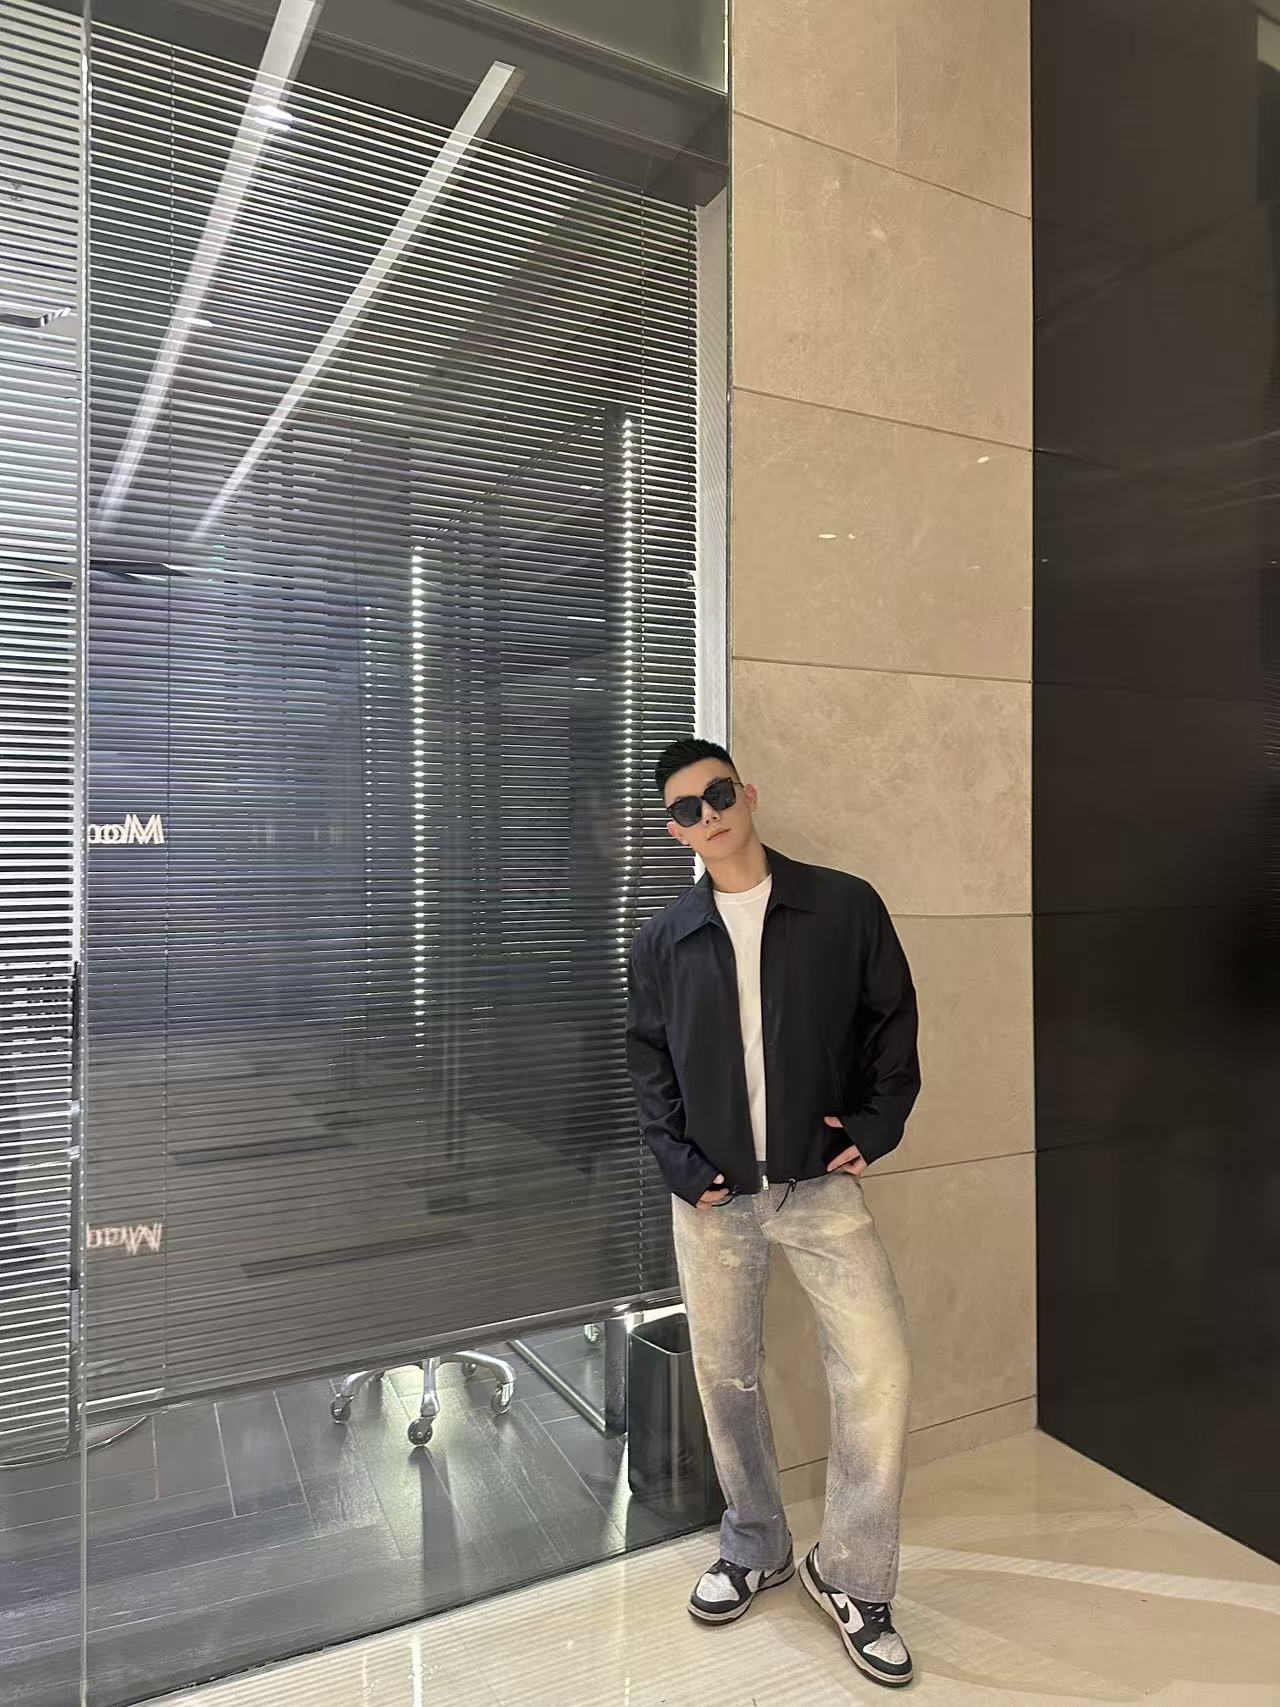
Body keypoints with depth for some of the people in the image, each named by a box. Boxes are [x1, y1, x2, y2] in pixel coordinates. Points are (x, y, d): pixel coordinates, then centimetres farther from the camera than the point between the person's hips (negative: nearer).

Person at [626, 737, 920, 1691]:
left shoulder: (846, 908, -4)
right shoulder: (662, 944, 2)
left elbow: (892, 1022, 3)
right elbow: (648, 1063, 9)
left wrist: (875, 1126, -6)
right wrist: (680, 1164, -2)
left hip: (819, 1184, -2)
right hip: (711, 1196, 2)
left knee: (879, 1367, -8)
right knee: (727, 1378, 13)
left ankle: (852, 1577, 15)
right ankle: (757, 1551, 37)